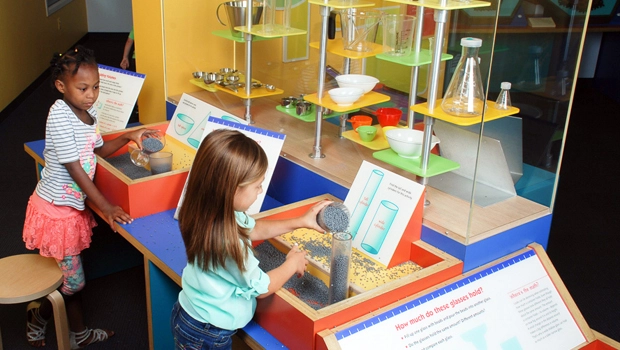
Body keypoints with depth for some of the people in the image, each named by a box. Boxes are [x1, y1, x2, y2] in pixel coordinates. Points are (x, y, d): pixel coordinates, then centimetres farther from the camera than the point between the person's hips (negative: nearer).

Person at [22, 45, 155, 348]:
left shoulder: (87, 112, 3)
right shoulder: (59, 114, -23)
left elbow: (98, 150, 17)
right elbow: (74, 168, -24)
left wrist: (128, 137, 1)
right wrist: (106, 207, -22)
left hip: (72, 206, 8)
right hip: (55, 209, -8)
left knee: (73, 278, 19)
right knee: (72, 281, 5)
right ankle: (38, 317, 32)